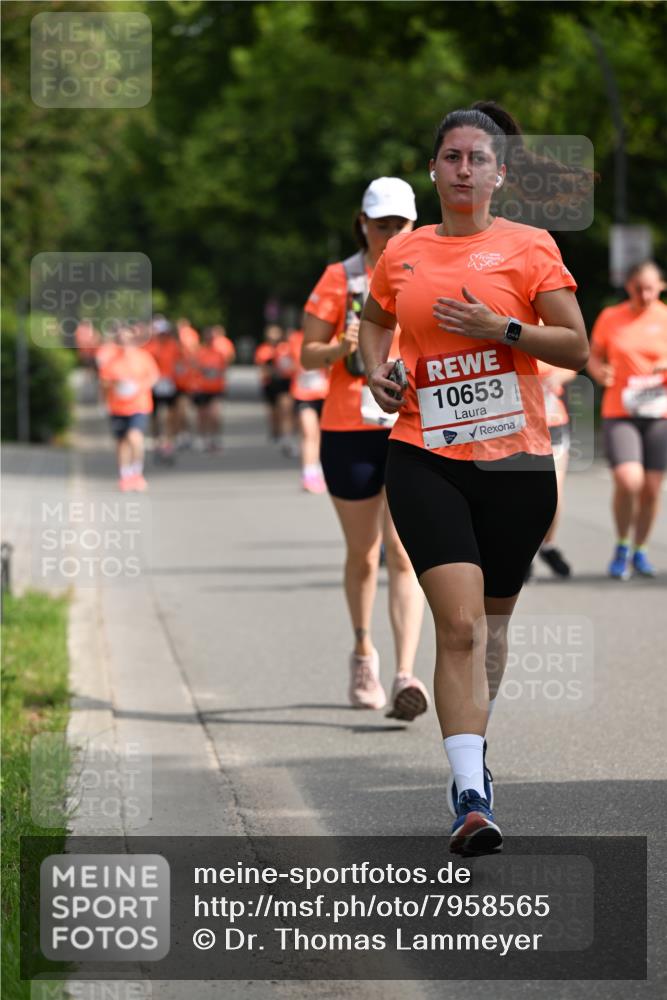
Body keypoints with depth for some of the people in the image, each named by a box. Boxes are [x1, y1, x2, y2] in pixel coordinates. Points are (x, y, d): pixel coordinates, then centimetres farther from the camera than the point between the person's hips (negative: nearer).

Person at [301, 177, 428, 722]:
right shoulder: (339, 278, 2)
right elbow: (307, 354, 1)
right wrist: (341, 347, -19)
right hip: (350, 431, 0)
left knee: (404, 553, -12)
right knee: (363, 554, 11)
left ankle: (406, 676, -19)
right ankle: (363, 654, 34)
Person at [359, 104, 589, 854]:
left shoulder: (529, 248, 1)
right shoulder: (402, 254, 9)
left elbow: (577, 348, -1)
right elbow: (375, 319, 29)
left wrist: (504, 328, -15)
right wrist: (376, 370, 8)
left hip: (514, 460, 0)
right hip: (425, 458, 0)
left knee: (492, 617, 13)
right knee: (460, 623, -14)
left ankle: (470, 753, 36)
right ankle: (470, 794, -18)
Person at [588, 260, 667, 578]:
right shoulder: (610, 318, 4)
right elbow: (593, 356, 12)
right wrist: (599, 371, -10)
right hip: (619, 413, -1)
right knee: (628, 481, -18)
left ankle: (639, 550, 23)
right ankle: (621, 546, 4)